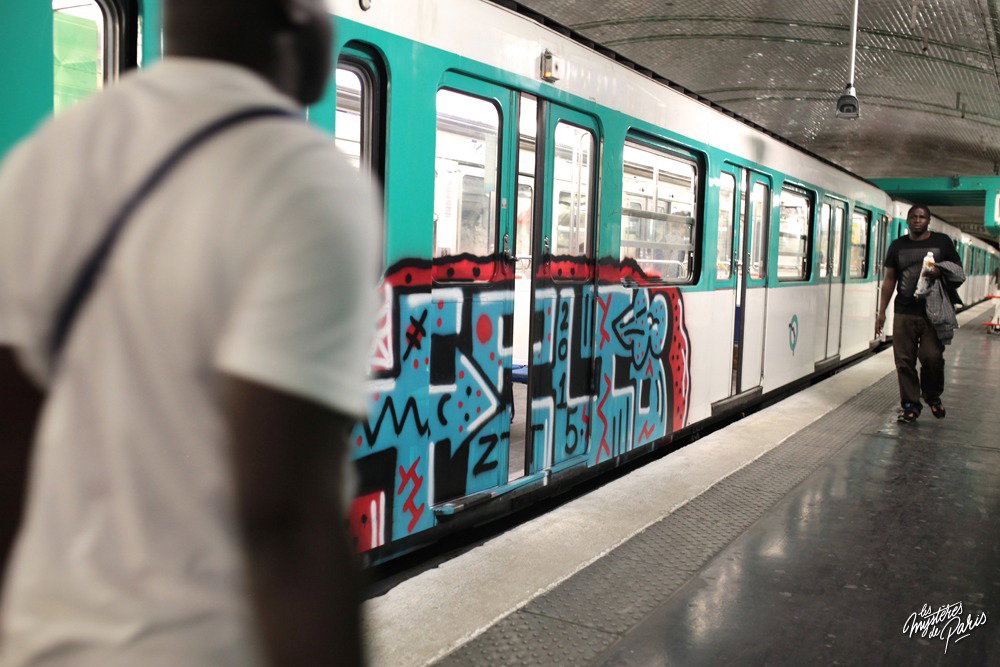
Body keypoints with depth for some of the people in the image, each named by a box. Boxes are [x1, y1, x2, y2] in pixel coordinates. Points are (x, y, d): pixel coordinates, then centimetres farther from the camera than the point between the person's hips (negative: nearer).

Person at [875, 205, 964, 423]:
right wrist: (882, 311, 8)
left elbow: (959, 271, 10)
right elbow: (889, 279, 13)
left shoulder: (942, 241, 7)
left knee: (932, 357, -8)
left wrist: (940, 272, -14)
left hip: (933, 313, -2)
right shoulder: (897, 246, 12)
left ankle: (933, 396, 19)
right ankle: (910, 404, 11)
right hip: (904, 313, 2)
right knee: (904, 361, 0)